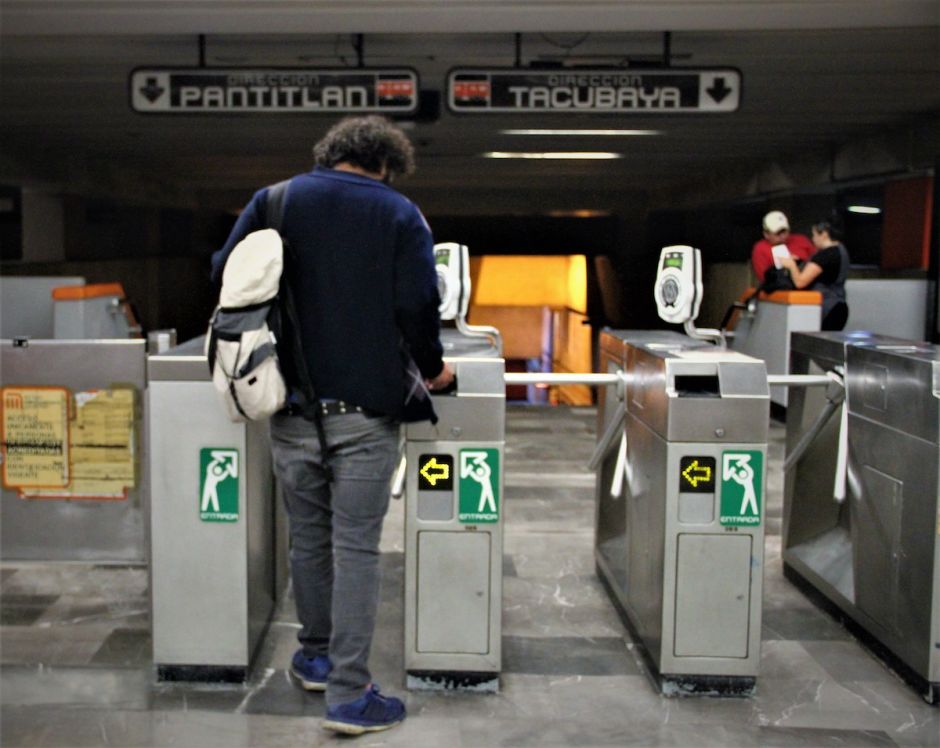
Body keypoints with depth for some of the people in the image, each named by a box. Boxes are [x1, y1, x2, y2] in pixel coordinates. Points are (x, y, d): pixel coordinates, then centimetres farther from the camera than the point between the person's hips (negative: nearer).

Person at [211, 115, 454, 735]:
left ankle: (316, 657, 33)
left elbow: (226, 274, 7)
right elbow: (418, 305, -10)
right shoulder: (400, 214, -1)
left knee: (307, 537, 17)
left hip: (292, 404, 3)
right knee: (357, 548, 2)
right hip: (367, 407, -3)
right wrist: (432, 368, 6)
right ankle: (350, 694, 4)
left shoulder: (273, 201, 7)